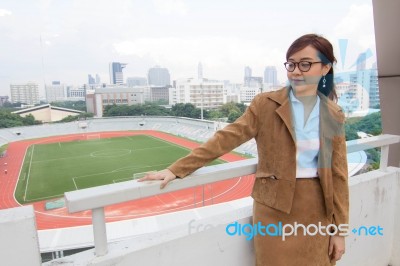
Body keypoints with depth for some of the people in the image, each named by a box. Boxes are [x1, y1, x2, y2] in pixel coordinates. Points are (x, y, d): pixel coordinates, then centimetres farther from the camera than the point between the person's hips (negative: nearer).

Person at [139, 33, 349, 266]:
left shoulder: (333, 116, 1)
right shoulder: (266, 104, -7)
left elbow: (339, 174, 2)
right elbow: (225, 139, -13)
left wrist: (339, 229, 2)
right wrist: (176, 170, -19)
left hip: (317, 210, 3)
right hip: (274, 207, -2)